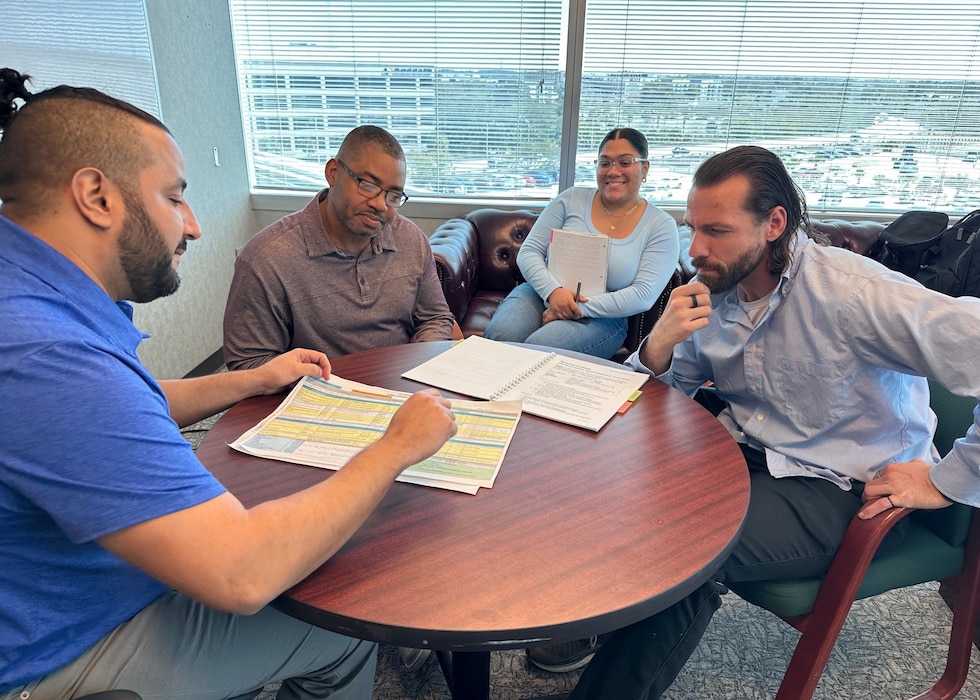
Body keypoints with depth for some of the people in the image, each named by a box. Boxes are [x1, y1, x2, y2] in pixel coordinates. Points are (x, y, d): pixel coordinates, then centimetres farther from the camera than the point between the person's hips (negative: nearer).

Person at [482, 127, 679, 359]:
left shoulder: (661, 226, 0)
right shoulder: (572, 199, 5)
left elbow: (643, 295, -11)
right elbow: (528, 252, 2)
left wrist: (580, 308, -20)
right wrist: (553, 291, -19)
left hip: (601, 317, -2)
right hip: (542, 293, 2)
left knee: (539, 348, -32)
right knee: (500, 335, -30)